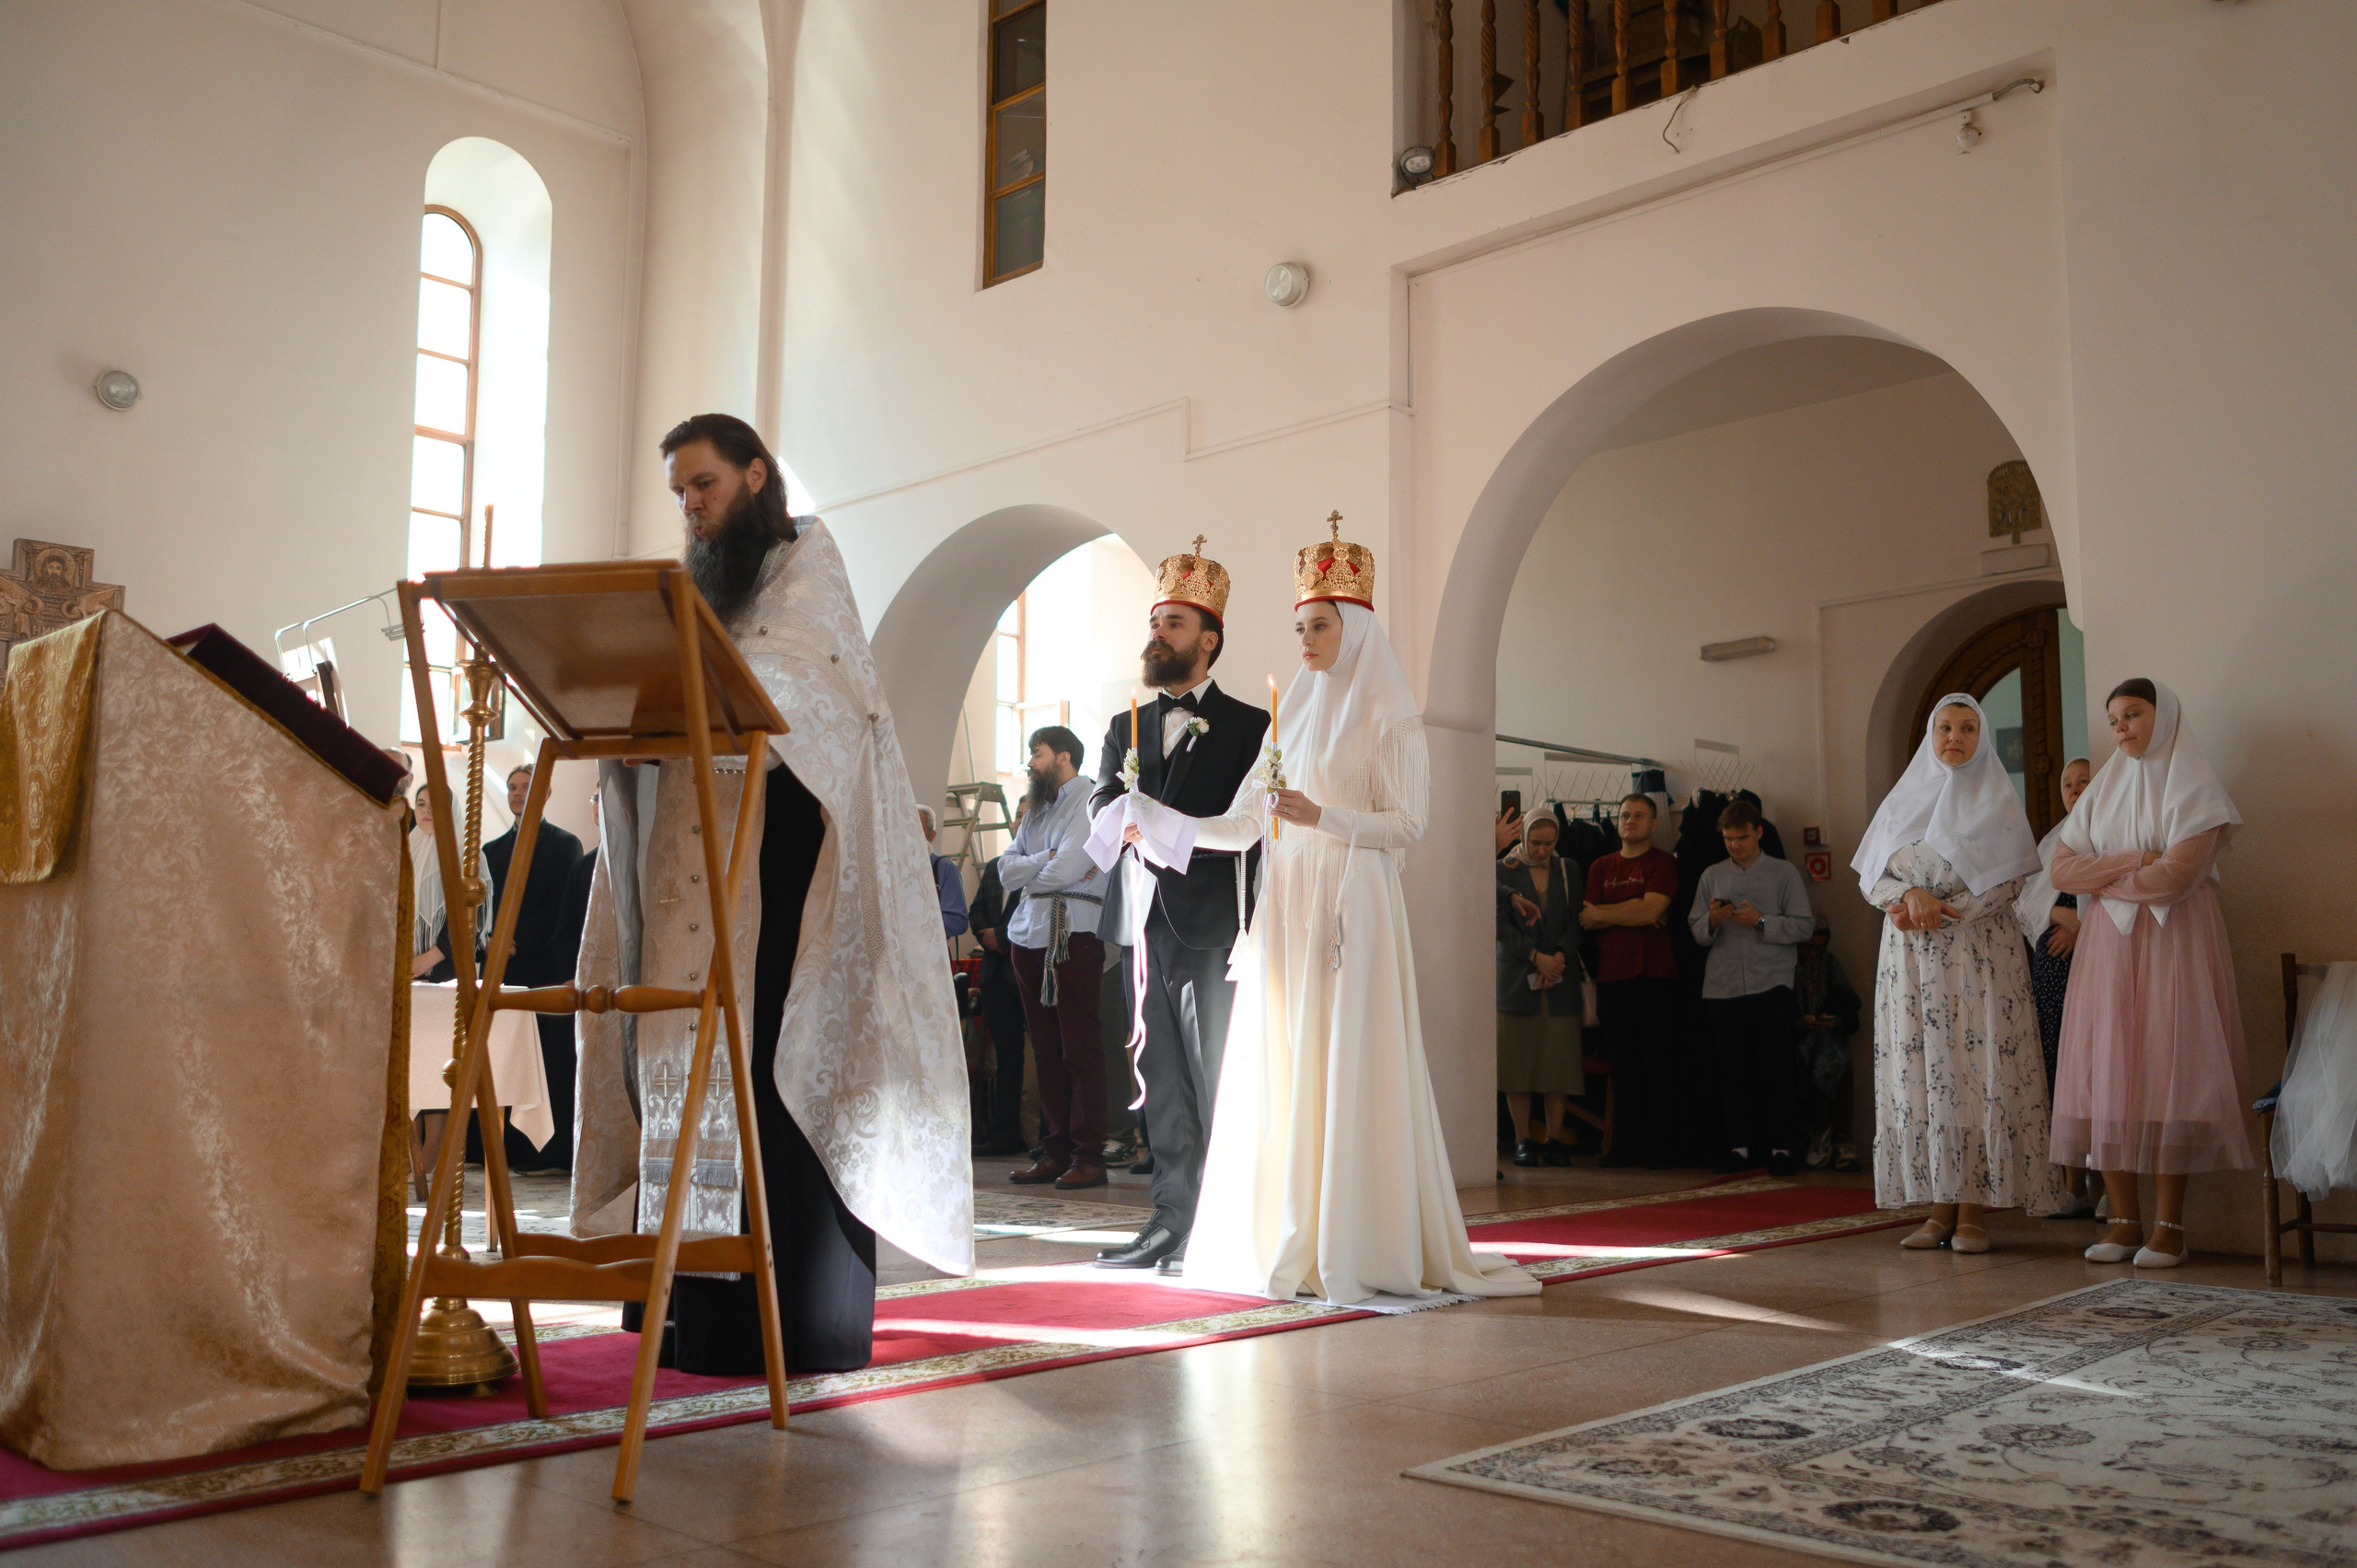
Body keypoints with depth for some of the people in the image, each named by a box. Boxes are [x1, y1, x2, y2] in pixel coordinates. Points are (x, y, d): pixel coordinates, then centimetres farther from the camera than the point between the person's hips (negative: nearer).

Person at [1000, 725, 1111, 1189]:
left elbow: (1066, 869, -14)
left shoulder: (1092, 800, -3)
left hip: (1073, 936, -7)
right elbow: (1006, 869, 12)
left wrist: (1029, 872, 4)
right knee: (1046, 1050, 7)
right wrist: (1047, 860, -5)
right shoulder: (1037, 809, 22)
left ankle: (1088, 1156, -4)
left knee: (1079, 1049, -6)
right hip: (1029, 937, 7)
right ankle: (1054, 1151, 12)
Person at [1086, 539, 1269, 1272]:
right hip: (1146, 927, 5)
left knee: (1218, 1086, -4)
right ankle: (1172, 1223, 12)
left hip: (1214, 928, -5)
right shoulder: (1125, 728, 20)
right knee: (1162, 1087, 6)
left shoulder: (1249, 727, 4)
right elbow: (1103, 815, 8)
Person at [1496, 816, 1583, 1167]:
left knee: (1558, 1059, -1)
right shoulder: (1504, 872, 4)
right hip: (1517, 977, -2)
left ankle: (1554, 1139, 6)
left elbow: (1576, 920, 6)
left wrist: (1561, 955, -11)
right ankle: (1523, 1140, 4)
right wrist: (1535, 957, -14)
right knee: (1518, 1060, -3)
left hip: (1561, 979, 2)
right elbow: (1501, 925, -4)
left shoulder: (1567, 872, 12)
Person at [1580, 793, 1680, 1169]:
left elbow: (1649, 911, -13)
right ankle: (1627, 1144, 12)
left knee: (1660, 1063, -1)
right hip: (1612, 977, 4)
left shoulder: (1663, 863, 1)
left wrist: (1600, 914, -4)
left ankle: (1663, 1147, 3)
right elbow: (1587, 920, 5)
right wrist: (1633, 912, -9)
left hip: (1655, 976, -4)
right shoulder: (1600, 867, 15)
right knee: (1623, 1064, 7)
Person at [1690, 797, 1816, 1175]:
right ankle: (1740, 1144, 10)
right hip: (1723, 984, 3)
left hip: (1771, 983, -3)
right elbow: (1696, 930, 12)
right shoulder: (1711, 876, 14)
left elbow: (1804, 926, -1)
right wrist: (1712, 921, -9)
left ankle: (1782, 1145, 3)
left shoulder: (1783, 873, 6)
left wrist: (1761, 922, -12)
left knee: (1775, 1065, -5)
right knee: (1733, 1068, 3)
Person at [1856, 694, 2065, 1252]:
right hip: (1912, 959, 3)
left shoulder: (2000, 802, 5)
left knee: (1976, 1072, -8)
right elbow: (1871, 878, 10)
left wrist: (1942, 910, -14)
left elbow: (2010, 882, -5)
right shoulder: (1902, 801, 14)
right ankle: (1939, 1210, 3)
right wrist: (1911, 896, -11)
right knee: (1920, 1074, -1)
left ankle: (1973, 1211, -4)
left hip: (1979, 954, -3)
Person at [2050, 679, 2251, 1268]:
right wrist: (2134, 860, -7)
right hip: (2107, 947, 5)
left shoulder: (2196, 788, -1)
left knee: (2167, 1077, -8)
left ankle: (2169, 1226, -4)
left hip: (2174, 943, -5)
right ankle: (2125, 1223, 3)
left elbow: (2176, 876, -14)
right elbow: (2062, 871, 6)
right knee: (2108, 1079, -1)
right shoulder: (2102, 791, 16)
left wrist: (2103, 879, -2)